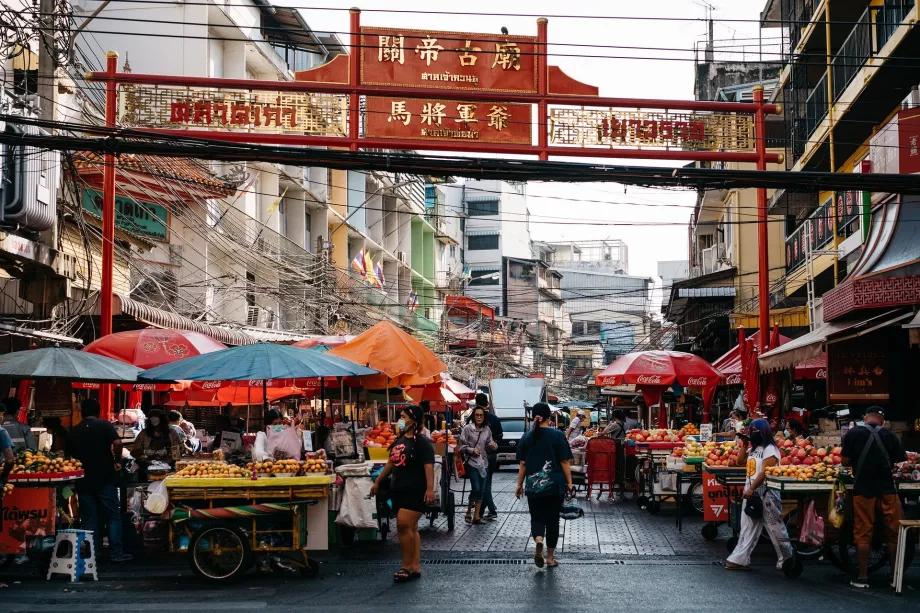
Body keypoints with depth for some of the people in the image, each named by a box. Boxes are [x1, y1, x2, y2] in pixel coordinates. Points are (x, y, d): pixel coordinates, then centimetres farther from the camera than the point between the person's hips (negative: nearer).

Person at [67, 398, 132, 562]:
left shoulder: (73, 431, 8)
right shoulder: (104, 425, -3)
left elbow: (69, 454, 14)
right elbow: (117, 443, -18)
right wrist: (117, 461, -4)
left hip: (83, 481, 3)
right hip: (104, 479, -3)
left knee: (88, 519, 7)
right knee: (113, 516, 3)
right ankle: (115, 553, -2)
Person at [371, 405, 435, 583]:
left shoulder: (422, 442, -11)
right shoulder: (399, 440, 14)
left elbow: (428, 466, -18)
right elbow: (391, 463, 23)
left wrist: (430, 489, -28)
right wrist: (378, 482, 25)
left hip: (415, 491, -8)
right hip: (399, 490, 8)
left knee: (404, 526, -14)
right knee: (410, 528, 9)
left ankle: (407, 566, -4)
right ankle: (415, 567, 12)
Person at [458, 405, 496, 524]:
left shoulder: (487, 429, 6)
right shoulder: (467, 428, -6)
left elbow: (489, 445, 12)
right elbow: (461, 446, -5)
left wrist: (493, 446, -9)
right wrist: (471, 450, -19)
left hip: (484, 462, 5)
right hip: (471, 462, -5)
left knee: (481, 490, 5)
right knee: (476, 488, -12)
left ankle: (477, 516, 12)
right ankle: (469, 512, 8)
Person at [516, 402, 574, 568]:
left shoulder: (527, 437, 2)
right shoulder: (557, 436, -5)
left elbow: (522, 464, 4)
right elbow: (565, 462, -6)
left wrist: (519, 485, 11)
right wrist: (569, 482, 0)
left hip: (533, 486, 1)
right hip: (555, 486, -1)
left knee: (537, 518, 10)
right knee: (552, 520, 10)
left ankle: (538, 540, -21)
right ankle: (550, 557, 15)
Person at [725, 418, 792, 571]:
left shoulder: (770, 449, -12)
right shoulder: (753, 449, 16)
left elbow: (765, 472, -19)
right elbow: (741, 461, 21)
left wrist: (751, 489, -22)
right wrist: (743, 445, 11)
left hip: (766, 495, -9)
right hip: (751, 493, 9)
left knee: (775, 528, -1)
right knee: (748, 528, 7)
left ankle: (786, 559, 10)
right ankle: (740, 559, 7)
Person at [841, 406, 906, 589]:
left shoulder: (853, 434, -5)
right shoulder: (889, 435, 0)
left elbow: (845, 461, -6)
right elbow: (901, 459, 5)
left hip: (863, 489, -1)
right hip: (887, 489, 1)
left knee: (863, 534, 5)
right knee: (893, 533, 10)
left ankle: (863, 577, 5)